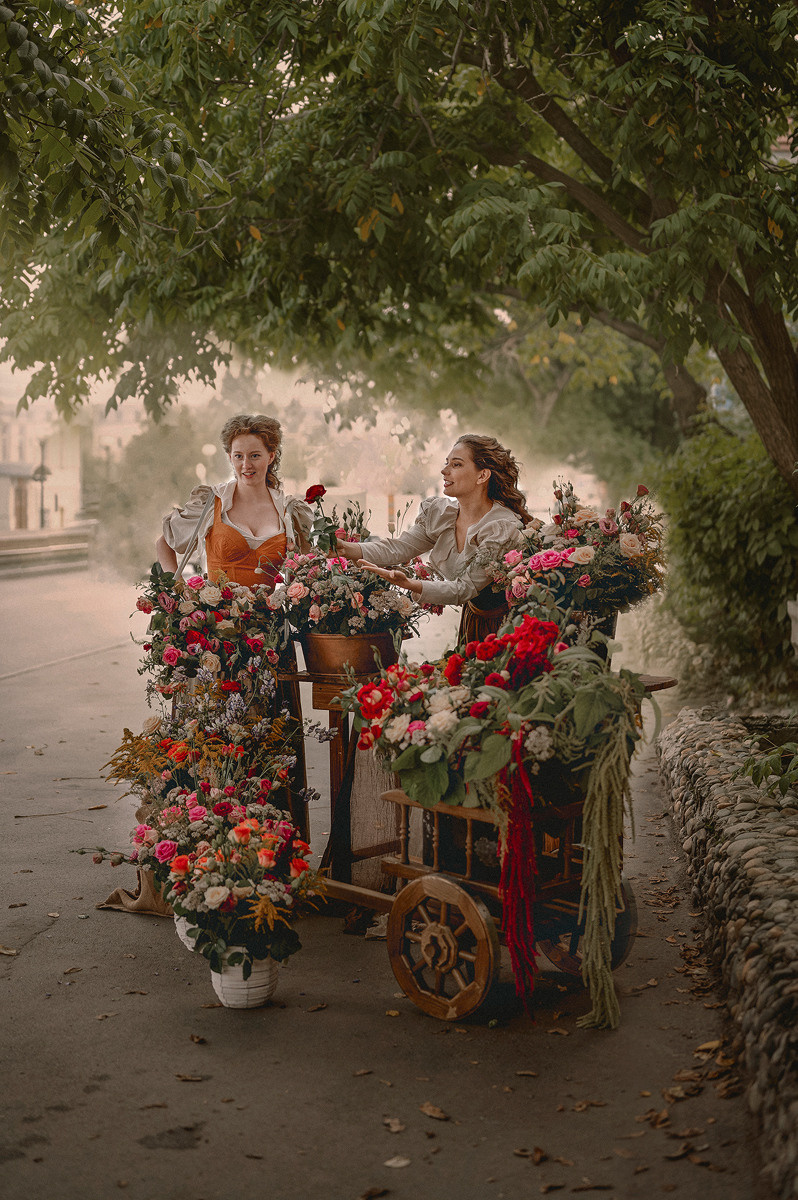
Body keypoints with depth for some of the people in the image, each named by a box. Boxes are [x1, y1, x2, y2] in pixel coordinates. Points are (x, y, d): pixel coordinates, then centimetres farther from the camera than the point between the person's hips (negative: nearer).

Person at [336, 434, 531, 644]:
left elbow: (465, 588, -29)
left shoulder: (504, 528, -26)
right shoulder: (440, 513, -4)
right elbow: (399, 548, -8)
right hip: (472, 619, 6)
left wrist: (410, 584, -42)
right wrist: (346, 549, -24)